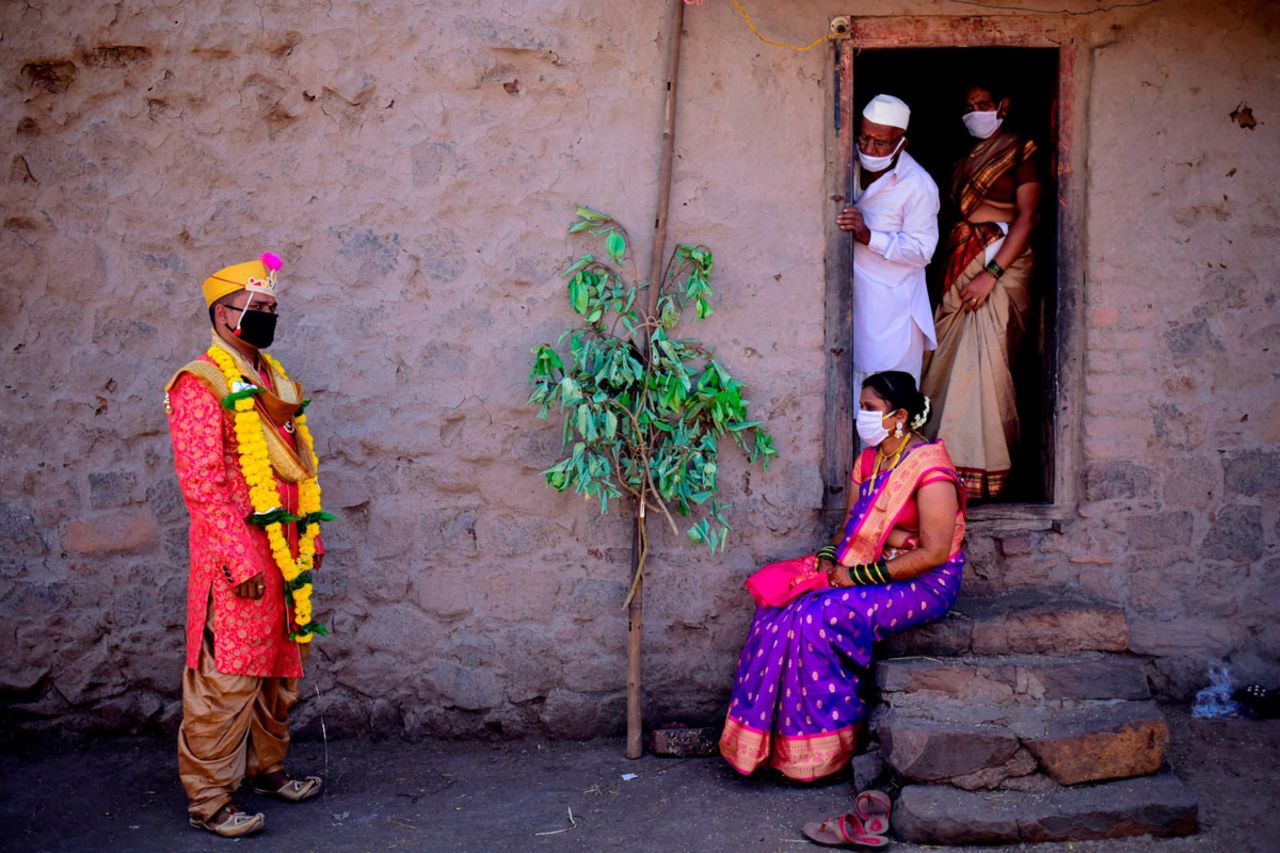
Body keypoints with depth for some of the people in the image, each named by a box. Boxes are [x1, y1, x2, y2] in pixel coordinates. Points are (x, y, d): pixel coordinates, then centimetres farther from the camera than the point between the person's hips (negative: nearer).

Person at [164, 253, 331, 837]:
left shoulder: (275, 381, 16)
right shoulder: (201, 384, -10)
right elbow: (201, 482, -16)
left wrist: (310, 535, 16)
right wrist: (241, 558, -20)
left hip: (286, 553, 8)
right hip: (238, 555, -8)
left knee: (280, 669, 17)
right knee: (227, 678, -4)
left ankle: (266, 766, 32)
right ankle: (208, 799, 7)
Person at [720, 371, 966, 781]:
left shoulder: (929, 469, -17)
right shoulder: (868, 460, 11)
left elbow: (933, 552, -22)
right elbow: (850, 527, 15)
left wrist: (858, 575, -22)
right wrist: (829, 557, -7)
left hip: (924, 584, -8)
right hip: (867, 571, 8)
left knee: (819, 617, -28)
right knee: (781, 601, -14)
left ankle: (819, 747, -13)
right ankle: (767, 738, -10)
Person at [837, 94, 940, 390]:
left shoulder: (918, 186, -16)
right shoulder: (850, 161, 0)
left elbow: (922, 251, -16)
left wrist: (868, 236, -26)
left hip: (891, 303, -5)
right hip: (849, 297, 5)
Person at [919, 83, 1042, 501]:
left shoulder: (1019, 150, -1)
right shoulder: (964, 158, 19)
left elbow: (1027, 217, -9)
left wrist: (991, 274, -17)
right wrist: (952, 269, 6)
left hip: (1002, 262, -7)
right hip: (961, 264, 7)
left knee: (985, 364, -10)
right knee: (952, 360, 3)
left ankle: (983, 471, -5)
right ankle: (953, 457, 11)